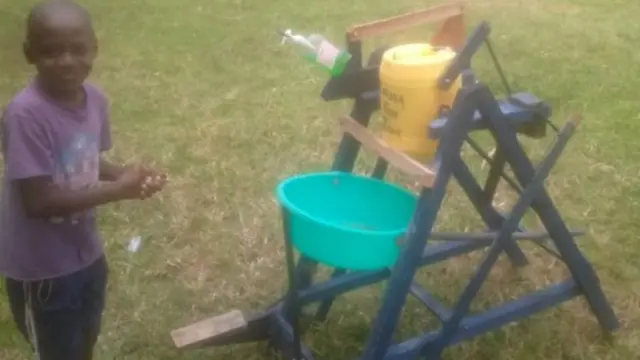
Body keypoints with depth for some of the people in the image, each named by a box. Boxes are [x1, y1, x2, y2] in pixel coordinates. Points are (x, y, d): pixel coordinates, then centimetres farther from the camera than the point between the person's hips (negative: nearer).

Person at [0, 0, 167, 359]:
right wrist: (116, 191, -28)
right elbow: (37, 200, -28)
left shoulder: (95, 99, -7)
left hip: (86, 252, 6)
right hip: (40, 265, -6)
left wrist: (126, 175, -13)